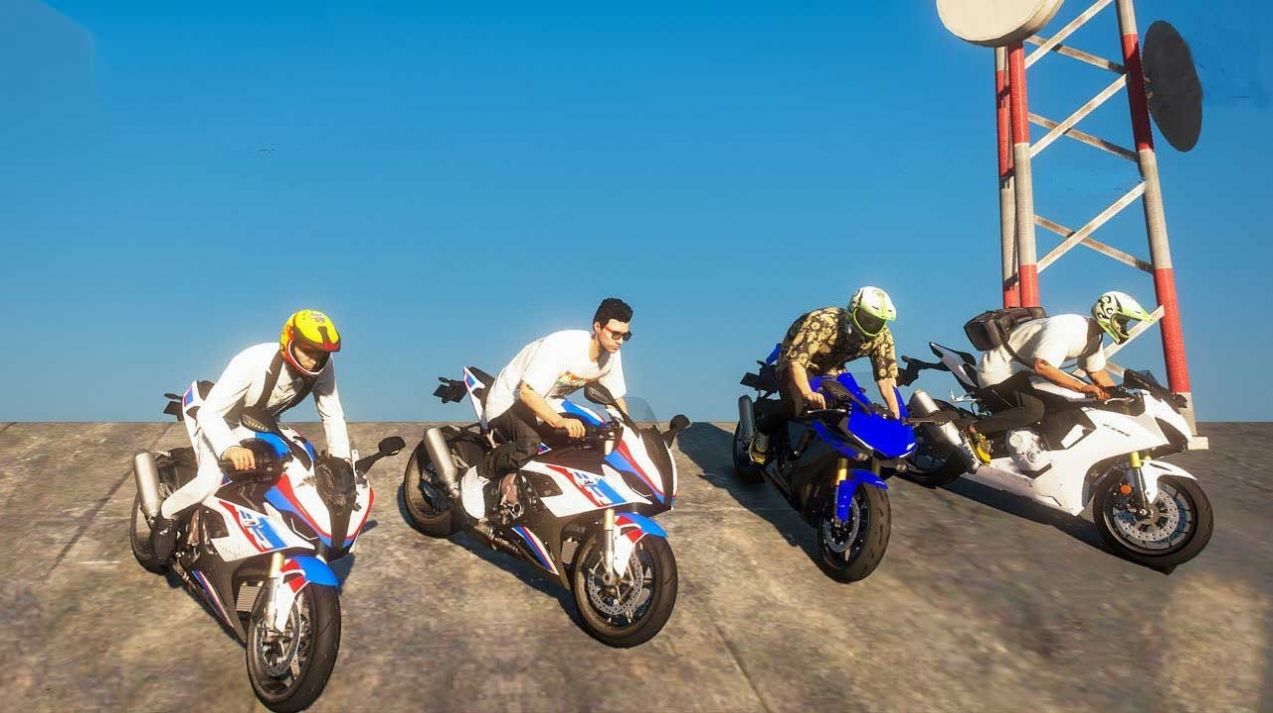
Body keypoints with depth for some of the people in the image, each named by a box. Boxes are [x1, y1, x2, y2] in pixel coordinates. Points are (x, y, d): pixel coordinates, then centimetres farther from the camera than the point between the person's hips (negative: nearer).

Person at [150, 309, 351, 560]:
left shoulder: (323, 368, -25)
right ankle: (166, 516, 3)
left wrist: (342, 462, -23)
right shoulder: (253, 362, -39)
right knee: (209, 483, -27)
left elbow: (332, 415, -12)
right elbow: (209, 414, -40)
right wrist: (230, 448, -59)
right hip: (220, 420, -5)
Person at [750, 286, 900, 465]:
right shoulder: (822, 322, -37)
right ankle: (763, 428, -2)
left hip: (831, 367, 5)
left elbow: (887, 378, -18)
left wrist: (897, 419, -28)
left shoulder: (882, 336, -21)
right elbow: (796, 361, -43)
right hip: (797, 358, -5)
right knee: (801, 404, -27)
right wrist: (807, 393, -60)